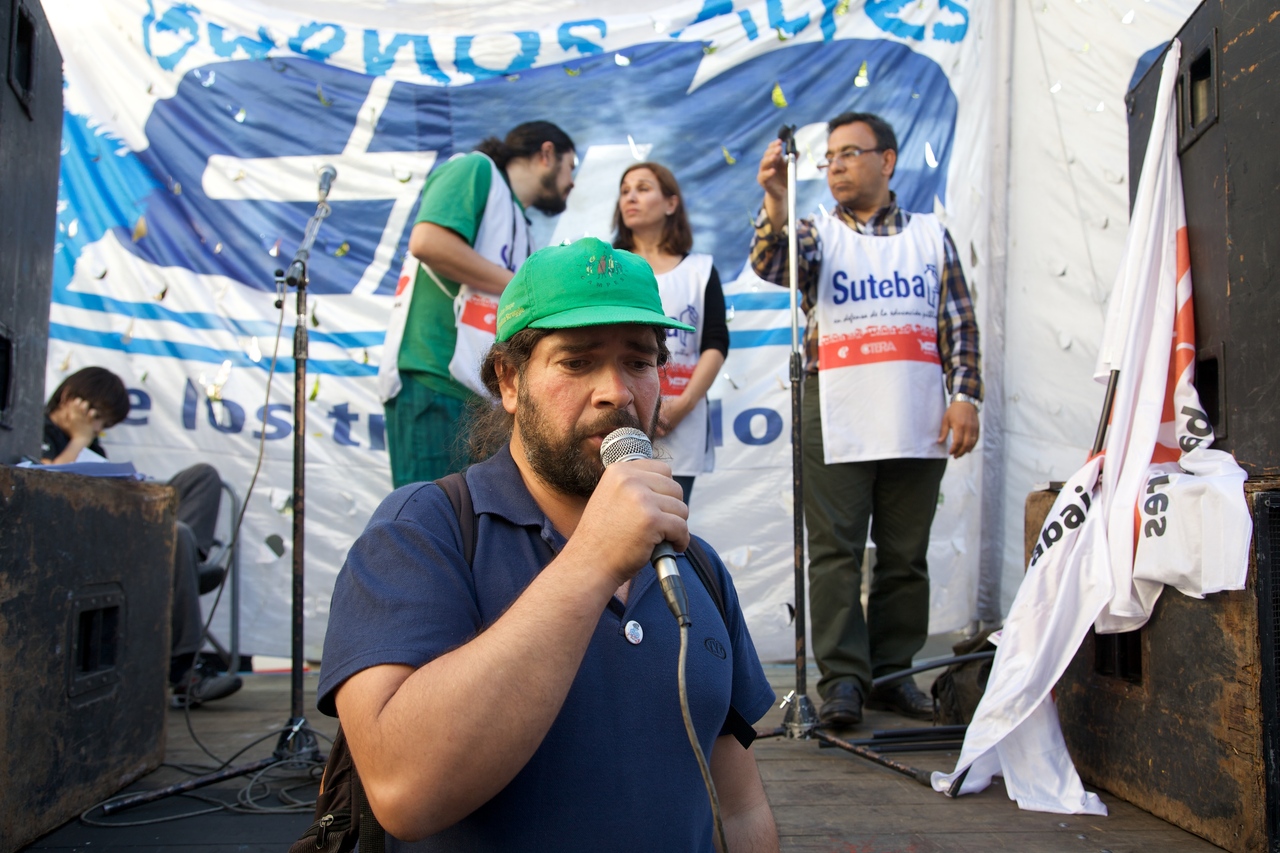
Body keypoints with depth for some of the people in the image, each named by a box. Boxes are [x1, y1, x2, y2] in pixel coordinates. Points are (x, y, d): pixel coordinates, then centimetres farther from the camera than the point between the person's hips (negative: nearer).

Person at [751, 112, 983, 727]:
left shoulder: (932, 235, 15)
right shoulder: (817, 234, 11)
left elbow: (959, 324, 9)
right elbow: (773, 266, -12)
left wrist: (965, 395, -2)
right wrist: (775, 204, -29)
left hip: (919, 424, 2)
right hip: (836, 420, -1)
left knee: (905, 555, 7)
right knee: (836, 552, -3)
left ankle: (893, 674, 17)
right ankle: (842, 678, 4)